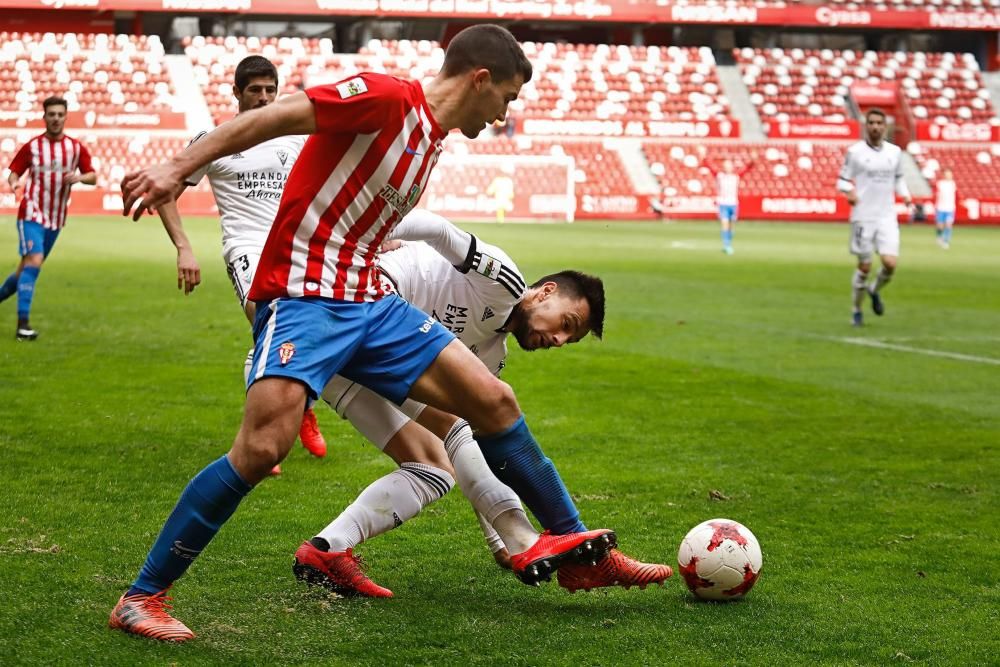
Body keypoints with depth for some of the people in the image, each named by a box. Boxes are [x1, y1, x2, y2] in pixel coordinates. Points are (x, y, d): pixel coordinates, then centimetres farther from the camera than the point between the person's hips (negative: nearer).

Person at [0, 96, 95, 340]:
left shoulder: (76, 148, 5)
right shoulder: (32, 146, -1)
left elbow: (93, 176, 7)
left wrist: (79, 177, -14)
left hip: (56, 218, 4)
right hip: (32, 213, -4)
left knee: (27, 267, 12)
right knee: (33, 262, -19)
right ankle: (23, 324, -20)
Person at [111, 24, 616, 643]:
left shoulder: (432, 139, 17)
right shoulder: (388, 97, -11)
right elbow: (272, 116, -17)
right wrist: (179, 167, -24)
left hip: (367, 301, 9)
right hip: (303, 296, -9)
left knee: (495, 401, 6)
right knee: (263, 448, -24)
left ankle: (572, 541, 21)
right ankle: (141, 598, -11)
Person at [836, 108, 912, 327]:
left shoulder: (895, 152, 8)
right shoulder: (855, 151, -3)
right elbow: (842, 180, -1)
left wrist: (905, 194, 3)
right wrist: (849, 191, -22)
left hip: (887, 217, 3)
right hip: (863, 217, -3)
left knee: (890, 264, -11)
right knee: (864, 266, 1)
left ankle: (875, 290, 21)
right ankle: (857, 311, 20)